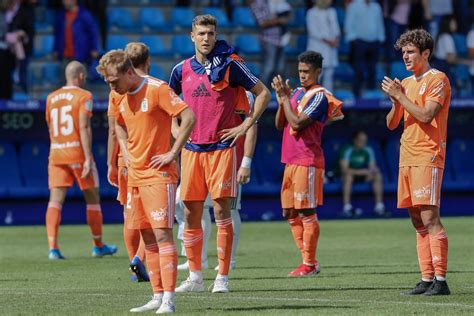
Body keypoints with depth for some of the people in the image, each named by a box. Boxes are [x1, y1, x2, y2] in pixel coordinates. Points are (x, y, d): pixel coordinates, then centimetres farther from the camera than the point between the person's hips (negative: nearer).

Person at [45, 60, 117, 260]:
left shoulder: (51, 98, 11)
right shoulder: (84, 96, -6)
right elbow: (84, 127, -15)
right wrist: (88, 158, -17)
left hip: (56, 154, 4)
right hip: (78, 153, -4)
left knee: (55, 200, -2)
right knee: (92, 199, 11)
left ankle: (53, 248, -15)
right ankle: (98, 246, 21)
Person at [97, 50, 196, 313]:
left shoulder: (157, 89, -12)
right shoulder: (121, 97, 12)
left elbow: (189, 118, -19)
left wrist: (172, 154, -17)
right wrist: (126, 152, 15)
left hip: (158, 173, -8)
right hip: (135, 174, 8)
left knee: (162, 234, -13)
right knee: (147, 237, 7)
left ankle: (169, 299, -15)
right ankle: (158, 297, 11)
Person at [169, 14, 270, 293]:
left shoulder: (229, 65, -3)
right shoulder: (182, 70, 8)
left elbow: (263, 93, 3)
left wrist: (246, 126, -3)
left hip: (222, 147, -4)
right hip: (192, 149, 4)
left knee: (222, 211, -6)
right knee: (191, 214, 4)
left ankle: (223, 278, -3)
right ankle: (195, 277, 11)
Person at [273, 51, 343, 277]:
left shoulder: (319, 96, -10)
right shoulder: (297, 93, 15)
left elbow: (297, 123, -18)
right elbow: (280, 125, 14)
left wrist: (285, 97, -12)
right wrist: (282, 99, 0)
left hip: (307, 162, -9)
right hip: (291, 161, 9)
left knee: (307, 212, -7)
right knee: (290, 213, 10)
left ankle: (310, 264, -3)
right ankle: (307, 260, 15)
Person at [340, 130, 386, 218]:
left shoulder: (368, 151, -3)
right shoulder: (348, 151, -19)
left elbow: (372, 167, -2)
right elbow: (344, 169, -28)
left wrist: (371, 173, -26)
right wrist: (358, 172, -38)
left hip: (363, 175, 5)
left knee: (378, 175, -18)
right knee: (348, 175, -39)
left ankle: (379, 206, -19)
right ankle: (347, 207, -43)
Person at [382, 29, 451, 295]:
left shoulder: (438, 79, -5)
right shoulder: (406, 83, 19)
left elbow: (426, 115, -18)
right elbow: (392, 124, 17)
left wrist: (400, 96, -12)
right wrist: (396, 101, -1)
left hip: (428, 157, -8)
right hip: (407, 159, 8)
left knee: (429, 218, -14)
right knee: (418, 221, 6)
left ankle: (441, 281, -15)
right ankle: (426, 279, 8)